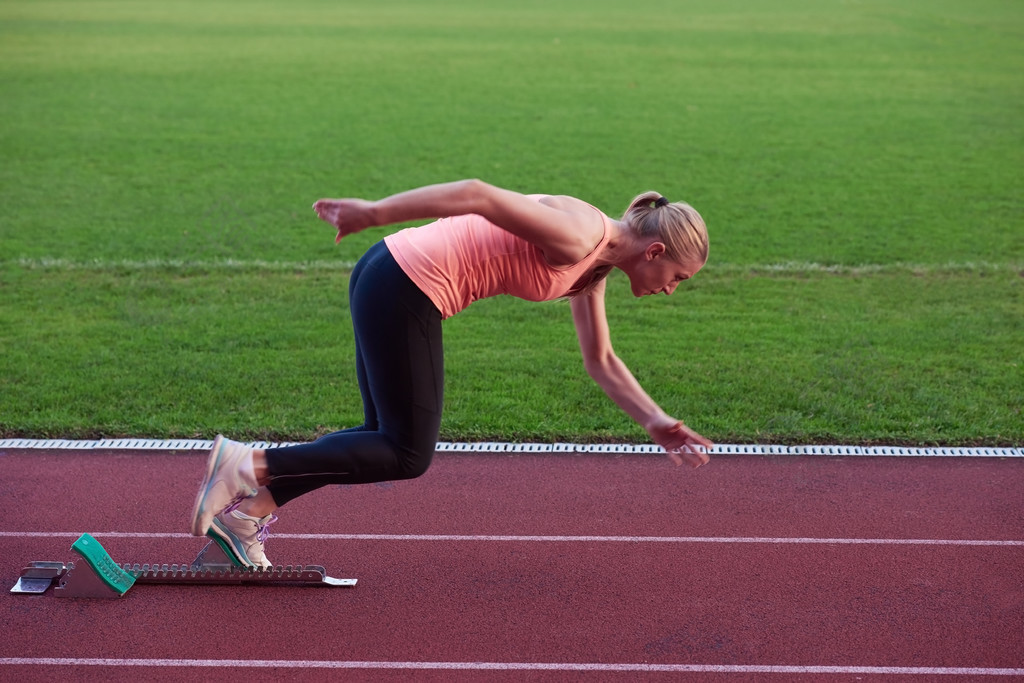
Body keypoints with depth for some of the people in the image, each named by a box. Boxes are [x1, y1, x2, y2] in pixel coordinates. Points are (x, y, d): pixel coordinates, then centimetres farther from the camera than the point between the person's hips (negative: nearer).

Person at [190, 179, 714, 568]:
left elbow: (601, 362, 23)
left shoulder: (594, 266, 14)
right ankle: (246, 465, -2)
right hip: (404, 289, -10)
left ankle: (248, 510, 16)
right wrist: (373, 213, -25)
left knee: (387, 438, 15)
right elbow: (480, 195, -23)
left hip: (392, 282, 10)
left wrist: (658, 424, 18)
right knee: (408, 454, 0)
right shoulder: (578, 236, -15)